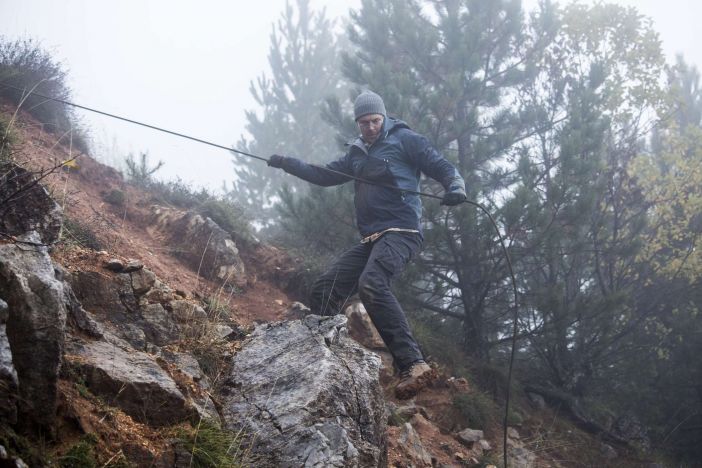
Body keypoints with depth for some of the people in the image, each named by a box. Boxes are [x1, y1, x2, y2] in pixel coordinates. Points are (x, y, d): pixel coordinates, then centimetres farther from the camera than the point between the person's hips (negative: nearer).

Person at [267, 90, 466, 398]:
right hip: (369, 240, 8)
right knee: (324, 290, -4)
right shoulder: (357, 154, 24)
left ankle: (413, 364, -38)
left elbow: (442, 167, -1)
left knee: (371, 284, -33)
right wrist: (288, 164, 22)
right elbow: (325, 175, 34)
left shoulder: (404, 140, 4)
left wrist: (455, 186, -23)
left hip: (400, 232, -8)